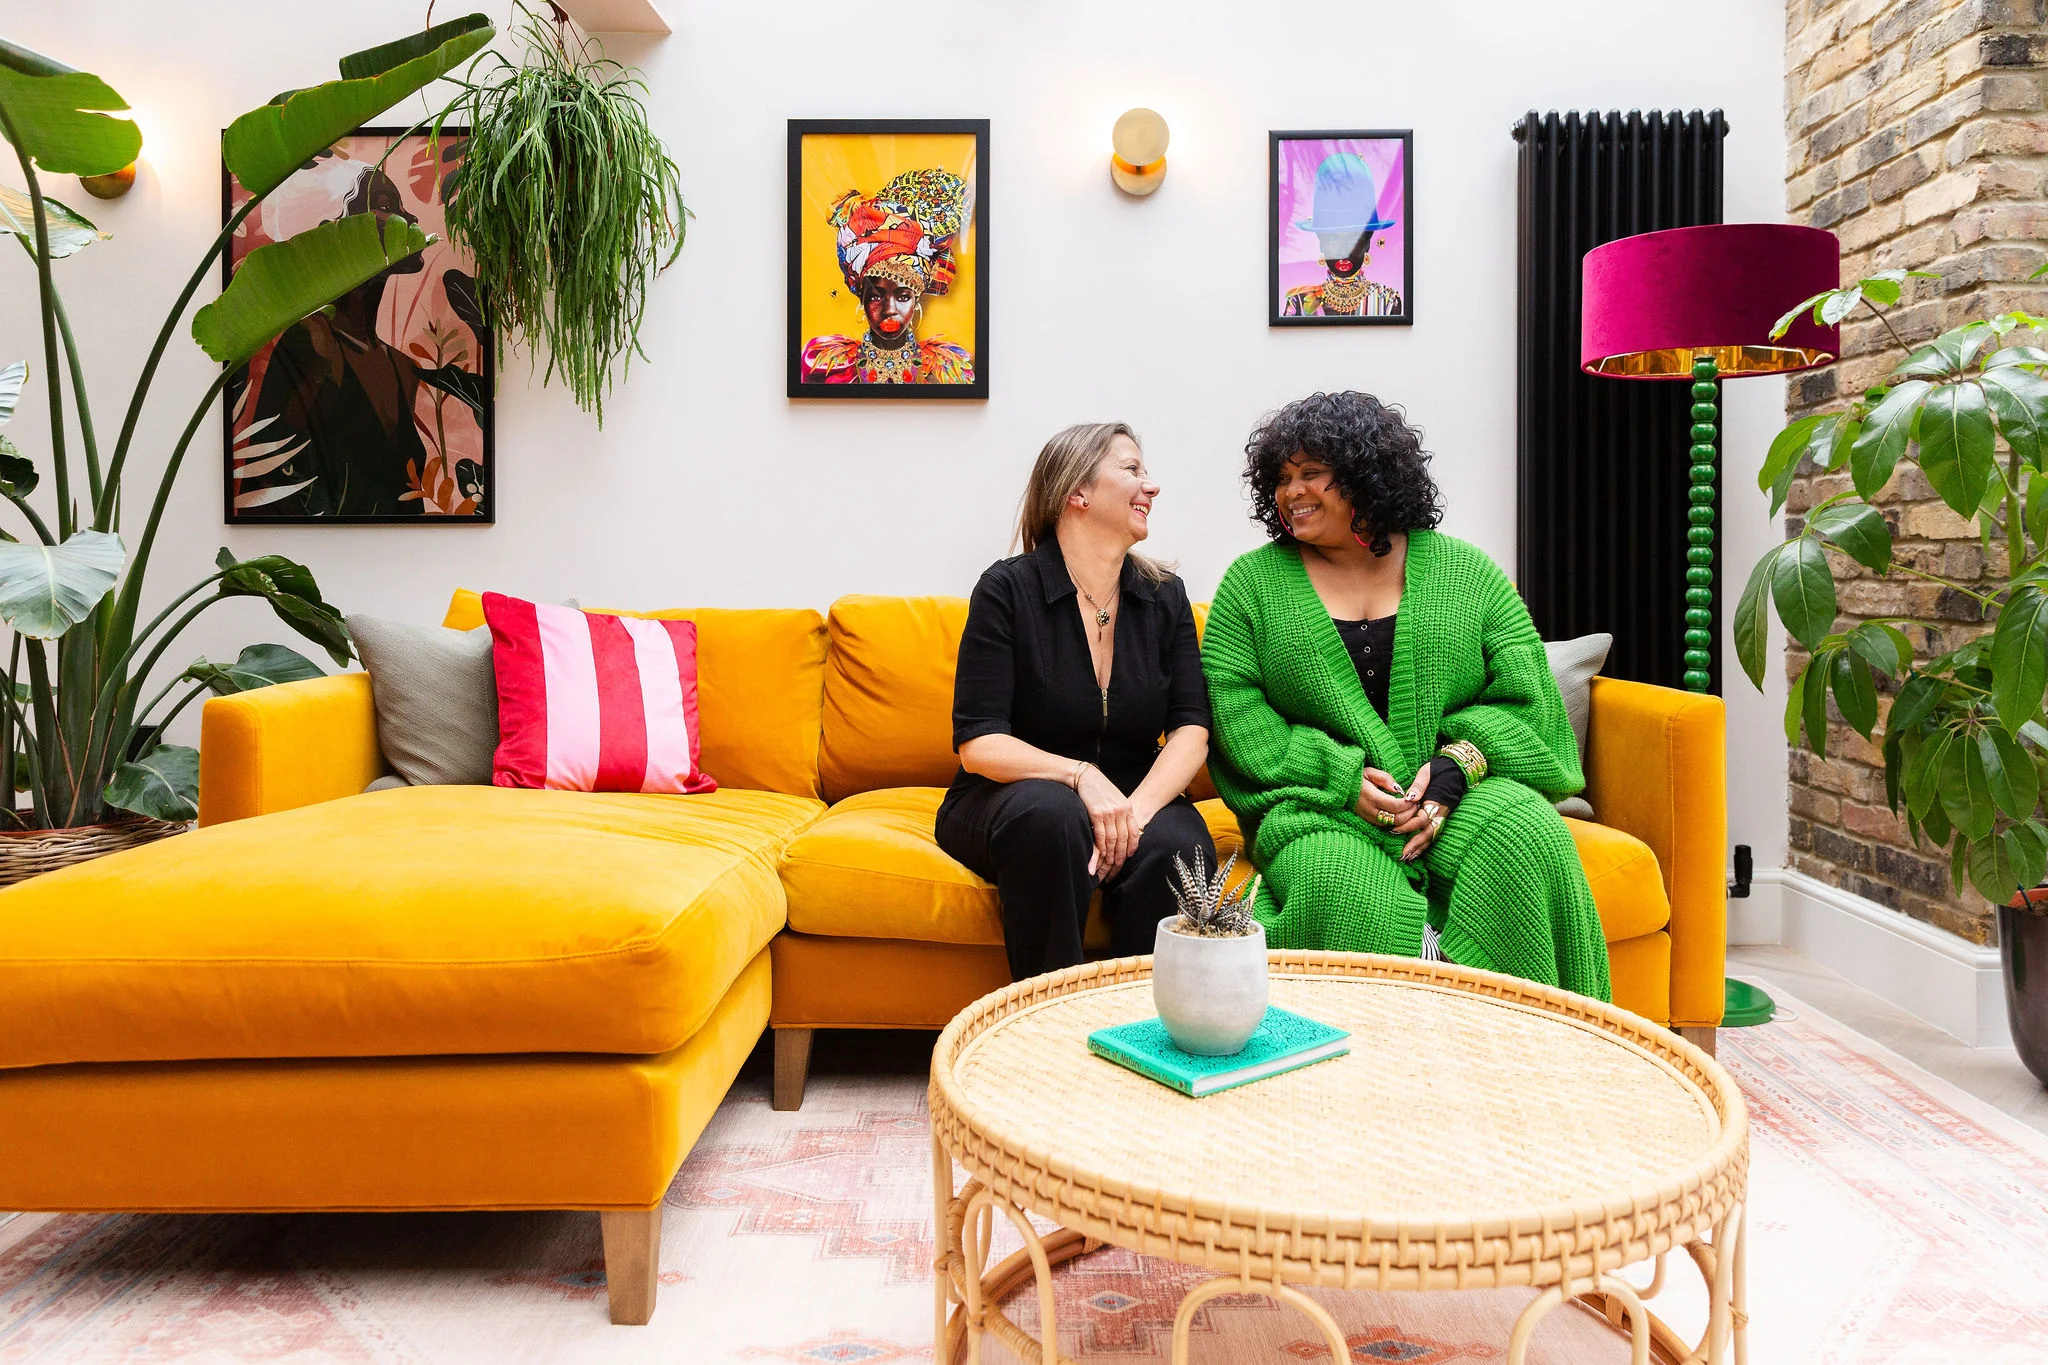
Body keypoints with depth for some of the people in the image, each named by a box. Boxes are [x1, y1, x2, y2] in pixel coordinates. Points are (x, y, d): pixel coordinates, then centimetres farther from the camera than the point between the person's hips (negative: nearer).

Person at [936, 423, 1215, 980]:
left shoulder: (1163, 595, 6)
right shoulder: (1009, 589, -7)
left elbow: (1192, 730, -3)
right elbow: (979, 745, -13)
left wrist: (1138, 807, -22)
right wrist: (1080, 776, -29)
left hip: (1132, 796, 3)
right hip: (1006, 802, -3)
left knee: (1179, 847, -31)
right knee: (1050, 813, -37)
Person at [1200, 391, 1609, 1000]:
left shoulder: (1466, 573, 11)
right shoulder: (1252, 581, 9)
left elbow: (1524, 696, 7)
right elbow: (1233, 710, 0)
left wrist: (1456, 765, -12)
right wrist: (1344, 778, -12)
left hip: (1456, 795, 2)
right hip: (1316, 808, -1)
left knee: (1531, 833, -30)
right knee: (1341, 881, -34)